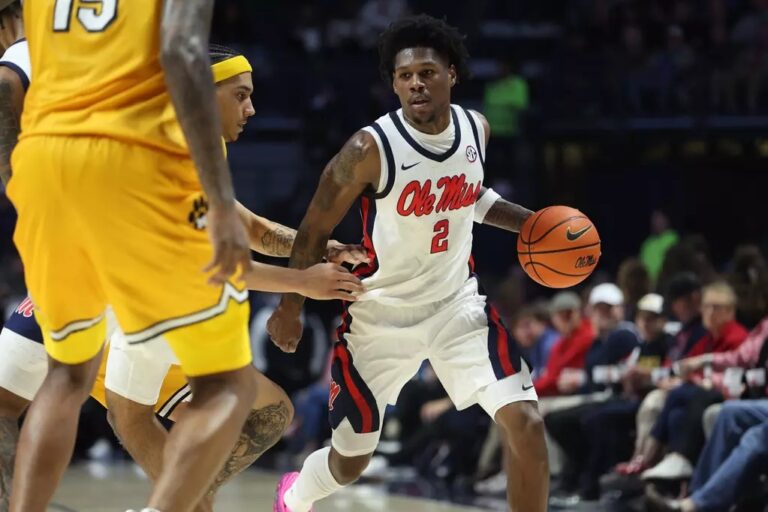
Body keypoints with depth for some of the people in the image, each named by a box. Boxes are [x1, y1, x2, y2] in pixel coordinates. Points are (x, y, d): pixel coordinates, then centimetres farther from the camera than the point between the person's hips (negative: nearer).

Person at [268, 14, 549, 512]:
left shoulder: (477, 130, -4)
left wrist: (533, 223, 3)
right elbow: (316, 230, -8)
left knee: (527, 424, -15)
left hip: (457, 304, 3)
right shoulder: (371, 149, -21)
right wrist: (290, 309, -2)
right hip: (380, 317, -3)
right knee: (350, 465, 10)